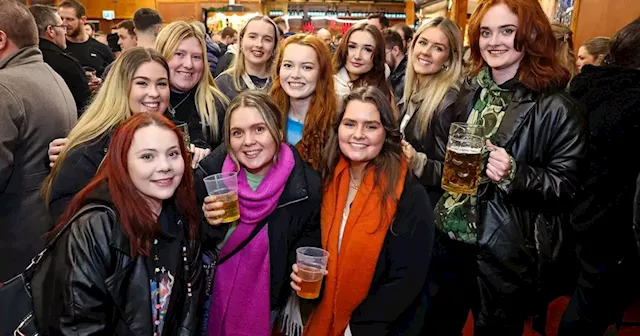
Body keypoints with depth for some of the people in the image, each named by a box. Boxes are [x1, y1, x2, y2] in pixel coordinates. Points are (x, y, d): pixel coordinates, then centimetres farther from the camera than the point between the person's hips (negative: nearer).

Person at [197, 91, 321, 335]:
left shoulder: (306, 187, -19)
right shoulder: (209, 173, -16)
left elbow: (308, 247, -1)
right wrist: (209, 224, -25)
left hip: (266, 300, 0)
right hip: (212, 294, 1)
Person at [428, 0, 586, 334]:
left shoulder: (556, 107, -12)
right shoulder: (470, 91, 6)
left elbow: (566, 185, -12)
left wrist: (515, 174, -26)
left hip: (507, 250, -5)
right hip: (452, 234, 5)